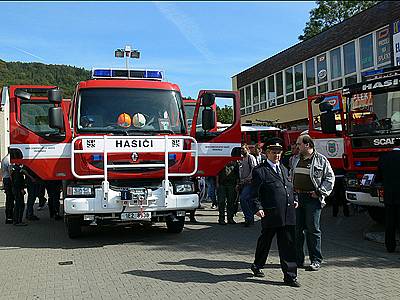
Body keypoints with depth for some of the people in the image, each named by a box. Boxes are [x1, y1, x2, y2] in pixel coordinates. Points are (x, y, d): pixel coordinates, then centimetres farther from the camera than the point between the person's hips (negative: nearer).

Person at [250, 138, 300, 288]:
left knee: (288, 245, 4)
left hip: (288, 214, 5)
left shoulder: (284, 169, 18)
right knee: (265, 241, 12)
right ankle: (257, 266, 34)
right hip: (270, 214, -5)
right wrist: (258, 208, -19)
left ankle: (290, 276, 10)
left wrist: (293, 201, 12)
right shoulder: (260, 170, -4)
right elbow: (255, 192, -8)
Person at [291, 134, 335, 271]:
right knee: (296, 229, 6)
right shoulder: (295, 159, 15)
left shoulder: (321, 160, -1)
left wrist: (320, 192, -9)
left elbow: (330, 178, 0)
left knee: (312, 229, -2)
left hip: (312, 198, -5)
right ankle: (298, 259, 16)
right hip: (296, 197, 5)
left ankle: (316, 260, 8)